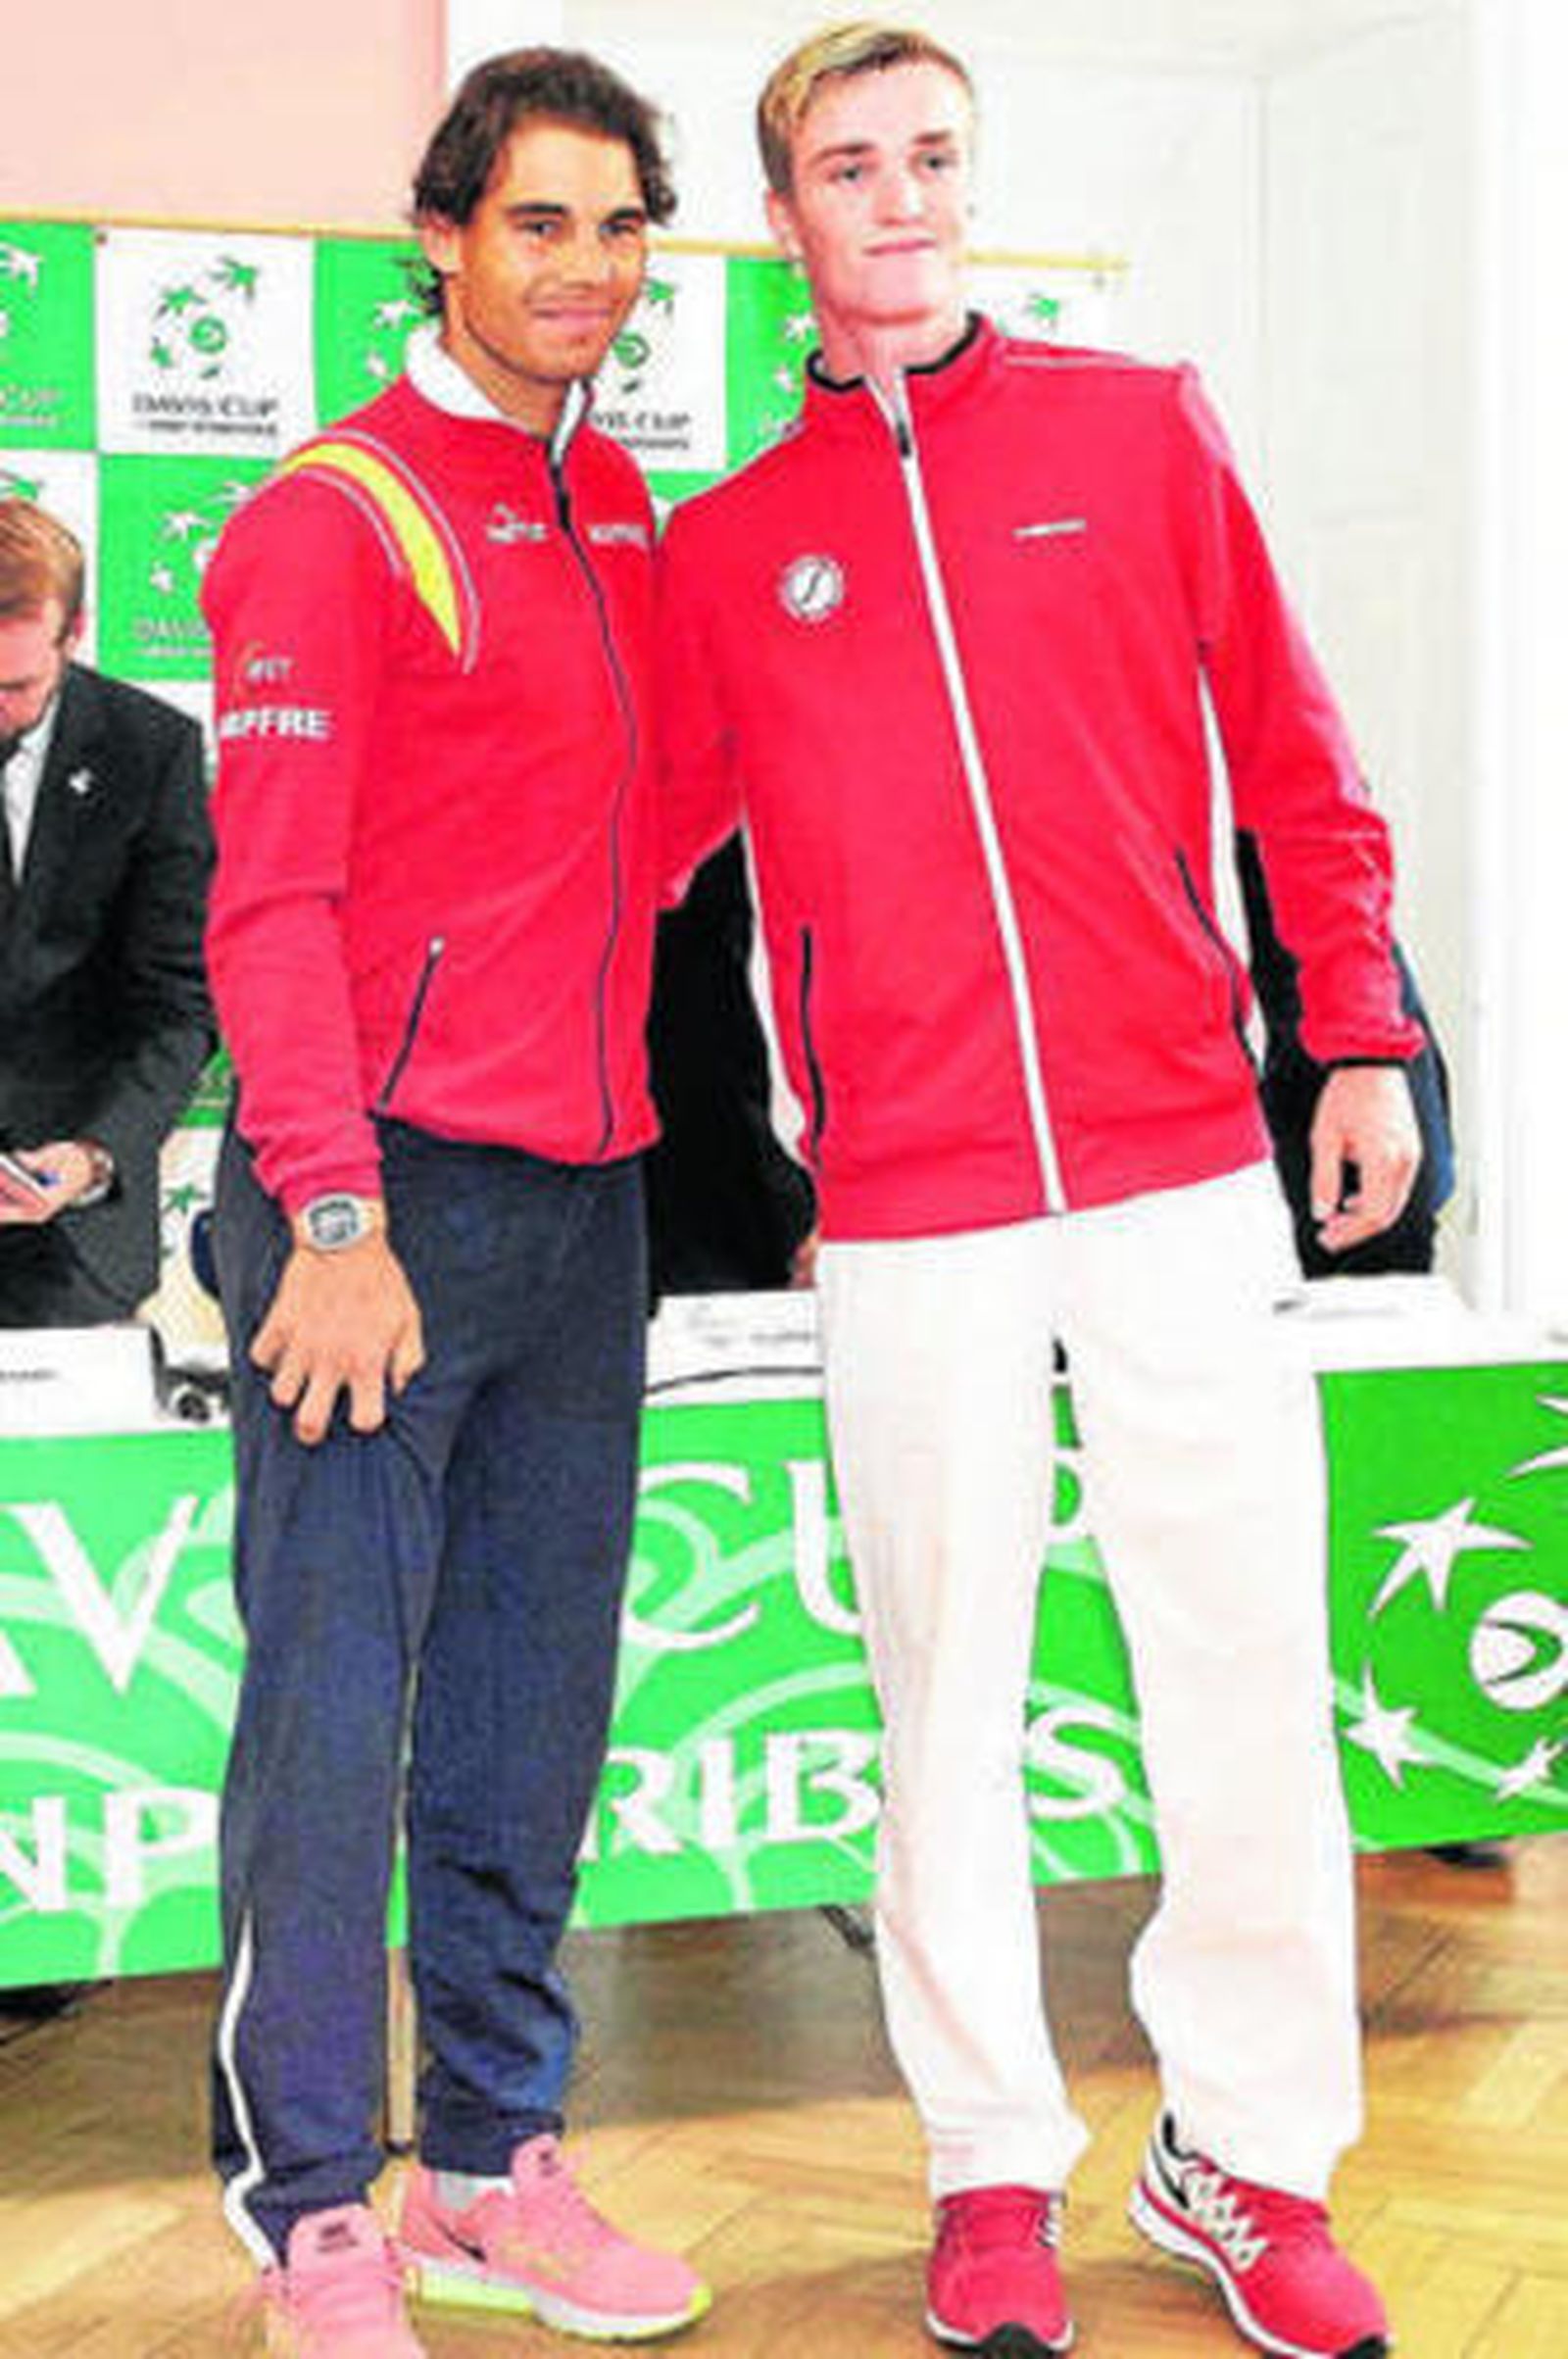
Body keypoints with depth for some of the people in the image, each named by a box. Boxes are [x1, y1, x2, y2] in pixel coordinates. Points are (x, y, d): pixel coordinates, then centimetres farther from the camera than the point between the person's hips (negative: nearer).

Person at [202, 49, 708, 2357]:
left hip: (588, 1196, 7)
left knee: (536, 1707, 11)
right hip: (386, 1197, -7)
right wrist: (333, 1219, -18)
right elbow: (271, 901, -12)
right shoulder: (332, 518, -6)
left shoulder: (618, 502, 15)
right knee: (335, 1711, -2)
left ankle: (495, 2165, 23)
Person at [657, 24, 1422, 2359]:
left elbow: (1291, 752, 7)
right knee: (947, 1702, 7)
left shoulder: (1138, 429, 7)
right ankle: (997, 2165, 24)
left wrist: (1360, 1039, 2)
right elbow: (635, 842, 10)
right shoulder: (725, 549, 8)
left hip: (1180, 1159, 0)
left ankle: (1249, 2153, 19)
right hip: (908, 1200, 1)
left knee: (1249, 1664, 2)